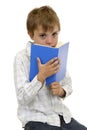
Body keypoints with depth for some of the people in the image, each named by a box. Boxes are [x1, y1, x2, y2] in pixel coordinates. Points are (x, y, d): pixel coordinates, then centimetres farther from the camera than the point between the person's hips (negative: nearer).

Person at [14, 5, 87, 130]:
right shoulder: (22, 58, -13)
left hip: (59, 113, 6)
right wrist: (41, 76, -28)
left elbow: (68, 85, 12)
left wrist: (61, 91, -10)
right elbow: (22, 99, -17)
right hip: (35, 118, -5)